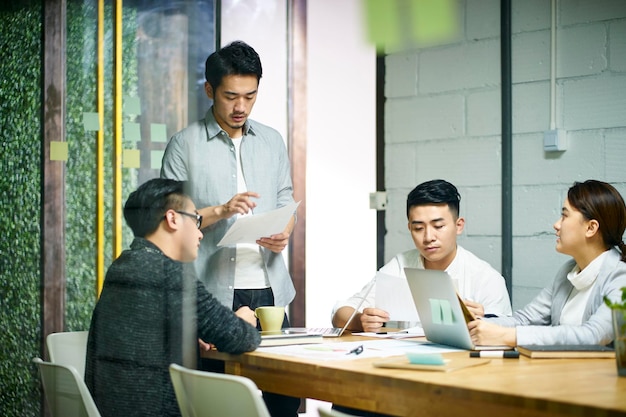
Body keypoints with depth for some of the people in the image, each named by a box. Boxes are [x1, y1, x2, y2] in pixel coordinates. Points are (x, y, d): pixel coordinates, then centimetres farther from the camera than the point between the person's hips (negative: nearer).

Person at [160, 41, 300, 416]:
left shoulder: (272, 142, 15)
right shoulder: (186, 145, 2)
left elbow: (286, 204, 17)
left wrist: (284, 234, -4)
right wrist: (220, 211, -16)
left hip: (268, 288, 4)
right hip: (212, 292, -4)